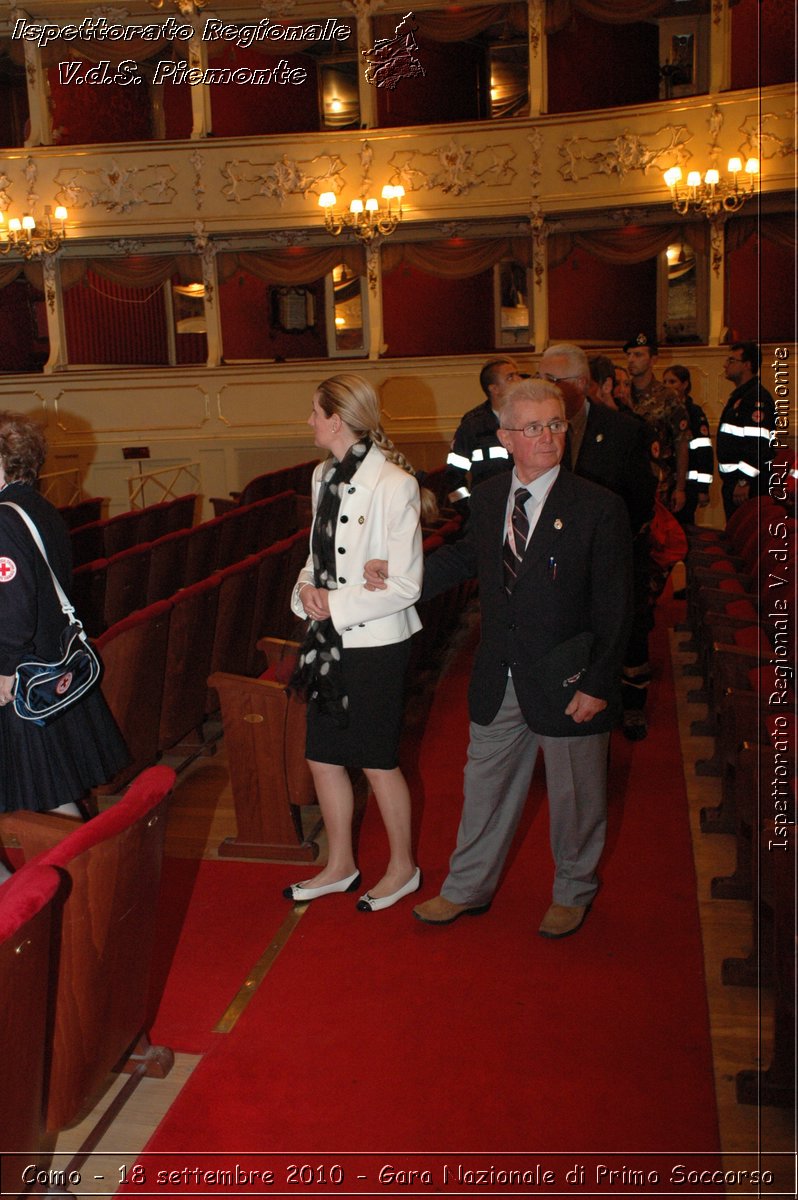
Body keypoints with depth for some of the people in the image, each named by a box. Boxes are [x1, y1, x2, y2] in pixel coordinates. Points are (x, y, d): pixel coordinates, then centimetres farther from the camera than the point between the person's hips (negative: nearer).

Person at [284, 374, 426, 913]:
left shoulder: (393, 484, -18)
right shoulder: (325, 475, 7)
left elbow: (405, 585, -18)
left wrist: (336, 604, -17)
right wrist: (307, 586, -3)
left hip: (376, 643, -8)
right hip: (331, 639, 8)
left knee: (377, 761, 7)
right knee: (323, 757, 15)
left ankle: (403, 867, 30)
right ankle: (341, 866, 35)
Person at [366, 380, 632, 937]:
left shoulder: (600, 508, -15)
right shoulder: (488, 498, 1)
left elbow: (614, 610, -13)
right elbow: (467, 557, 20)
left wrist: (597, 685, -16)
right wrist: (397, 573, 10)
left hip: (567, 681, -4)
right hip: (499, 681, 5)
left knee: (574, 797, 14)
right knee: (485, 786, 18)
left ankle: (573, 892, 39)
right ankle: (469, 888, 38)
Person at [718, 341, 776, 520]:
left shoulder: (757, 397, -14)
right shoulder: (738, 396, 20)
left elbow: (758, 444, -22)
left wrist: (744, 482, -25)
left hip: (747, 484, -10)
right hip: (733, 480, 10)